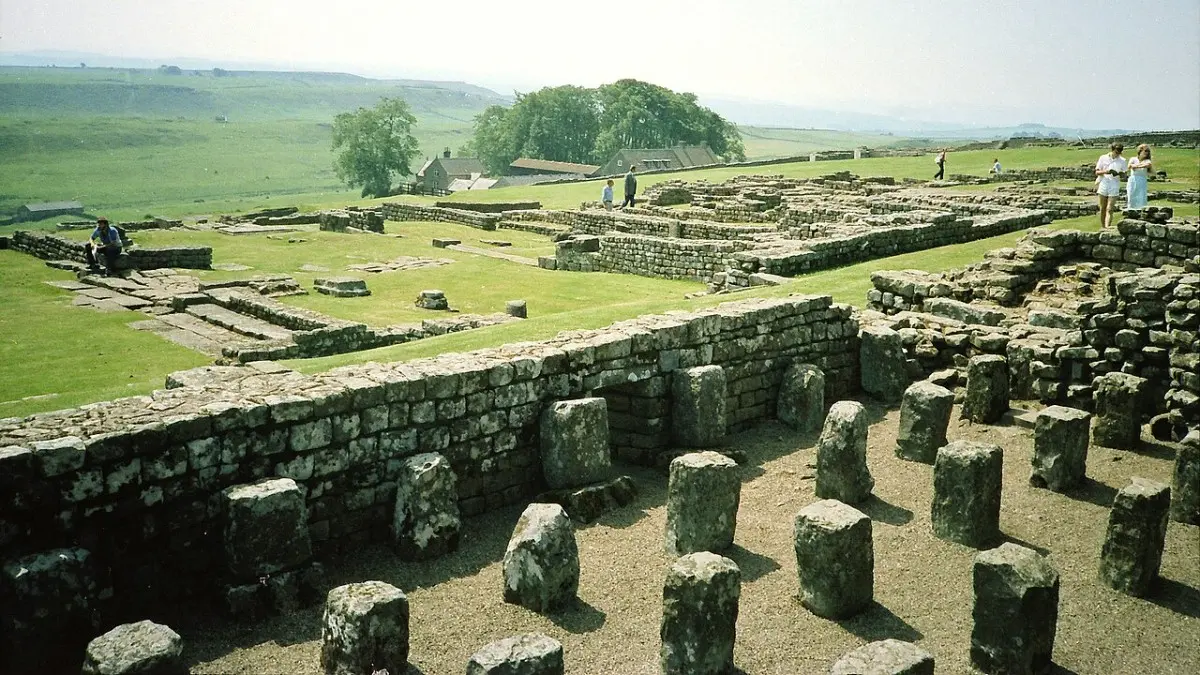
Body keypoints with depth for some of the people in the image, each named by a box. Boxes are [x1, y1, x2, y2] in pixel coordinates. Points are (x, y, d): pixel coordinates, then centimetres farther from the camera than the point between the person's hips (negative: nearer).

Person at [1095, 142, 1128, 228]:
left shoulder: (1122, 161, 2)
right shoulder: (1103, 158, 2)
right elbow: (1097, 172, 3)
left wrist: (1118, 173, -16)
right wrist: (1105, 172, -18)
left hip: (1114, 186, -1)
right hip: (1103, 185, 1)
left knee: (1109, 209, -9)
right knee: (1103, 208, 7)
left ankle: (1107, 227, -15)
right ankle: (1102, 227, 17)